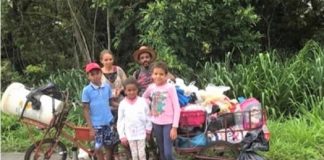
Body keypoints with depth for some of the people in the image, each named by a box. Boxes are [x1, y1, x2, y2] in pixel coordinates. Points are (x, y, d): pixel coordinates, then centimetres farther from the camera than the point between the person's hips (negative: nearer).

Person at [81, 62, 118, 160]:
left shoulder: (107, 87, 2)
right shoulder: (87, 90, -7)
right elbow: (86, 110, -6)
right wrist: (90, 127, -10)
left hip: (108, 122, 3)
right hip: (96, 124, -3)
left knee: (109, 147, 11)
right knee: (98, 148, 2)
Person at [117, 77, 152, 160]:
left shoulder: (142, 101, -7)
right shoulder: (122, 104, -6)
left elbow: (147, 117, 1)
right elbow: (120, 121, -1)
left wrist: (148, 130, 6)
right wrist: (122, 135, -2)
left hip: (141, 132, -1)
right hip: (130, 133, 1)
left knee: (142, 153, 3)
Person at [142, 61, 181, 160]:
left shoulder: (170, 87, -11)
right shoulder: (151, 87, 1)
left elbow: (176, 108, -11)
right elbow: (144, 97, 24)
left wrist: (174, 127, -14)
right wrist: (151, 105, 6)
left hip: (168, 123, -5)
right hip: (156, 123, 5)